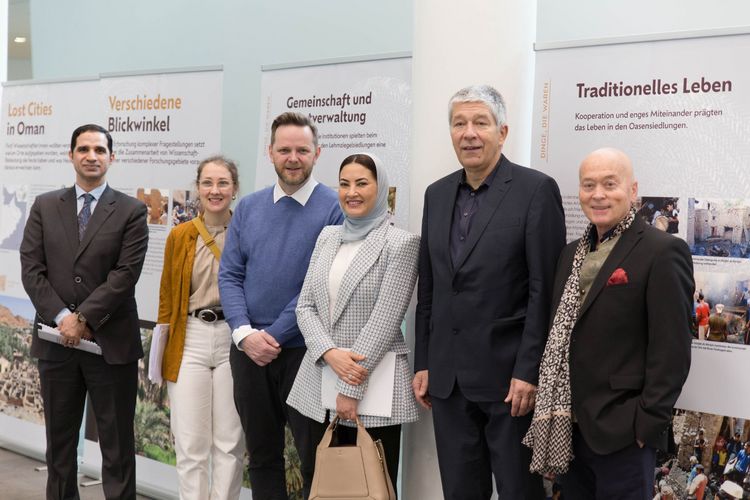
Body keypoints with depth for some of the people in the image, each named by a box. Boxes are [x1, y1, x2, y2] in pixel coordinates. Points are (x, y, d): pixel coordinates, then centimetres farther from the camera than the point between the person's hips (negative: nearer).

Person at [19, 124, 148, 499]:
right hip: (56, 339, 3)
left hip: (111, 341, -3)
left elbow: (126, 274, -9)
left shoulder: (132, 211, -1)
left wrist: (84, 318, -14)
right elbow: (31, 269, 1)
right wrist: (62, 317, -11)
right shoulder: (44, 206, 8)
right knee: (59, 440, 13)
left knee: (117, 444, 4)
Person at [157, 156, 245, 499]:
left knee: (230, 441, 5)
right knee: (190, 442, 2)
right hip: (190, 340, 1)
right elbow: (167, 295, 9)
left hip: (234, 340, -1)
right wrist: (163, 348, 5)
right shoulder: (180, 236, 5)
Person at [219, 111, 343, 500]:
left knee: (315, 459, 5)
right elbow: (229, 275, 4)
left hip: (305, 351, -4)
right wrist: (245, 333, -11)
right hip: (248, 351, 4)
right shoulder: (248, 208, 8)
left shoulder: (335, 208, -7)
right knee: (261, 456, 15)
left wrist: (274, 335, -14)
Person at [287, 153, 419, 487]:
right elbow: (305, 305, 7)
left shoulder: (401, 243, -8)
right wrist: (330, 353, -12)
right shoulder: (327, 236, 11)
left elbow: (384, 321, -13)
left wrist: (351, 389, -14)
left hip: (373, 382, -5)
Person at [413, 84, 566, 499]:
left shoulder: (536, 190, -7)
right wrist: (423, 364, 10)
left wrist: (528, 371, -15)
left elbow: (545, 290, -11)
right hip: (447, 376, 5)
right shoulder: (437, 194, 10)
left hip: (509, 375, -5)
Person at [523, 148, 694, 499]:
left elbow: (671, 349, -14)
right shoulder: (572, 253, 13)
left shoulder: (663, 252, -11)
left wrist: (648, 425, -16)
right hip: (568, 428, 7)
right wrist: (552, 413, 10)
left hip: (621, 431, -7)